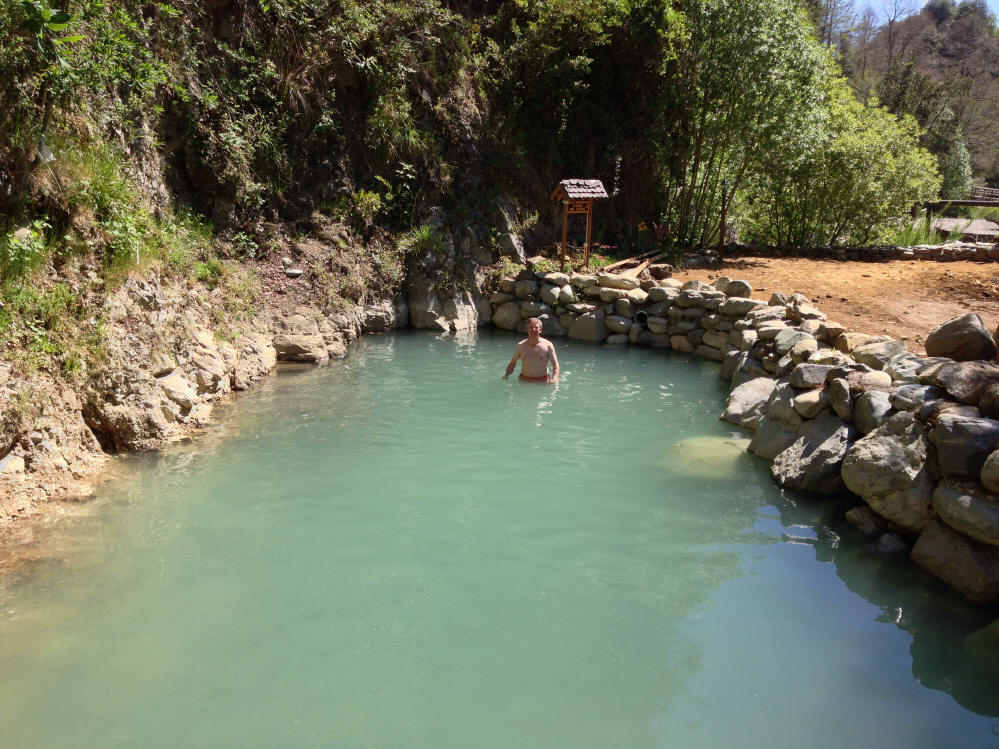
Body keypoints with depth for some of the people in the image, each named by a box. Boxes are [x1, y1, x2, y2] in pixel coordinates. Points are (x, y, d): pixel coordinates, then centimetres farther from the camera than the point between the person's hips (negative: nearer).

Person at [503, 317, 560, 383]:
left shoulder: (548, 345, -2)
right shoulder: (521, 345, 5)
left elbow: (555, 365, -3)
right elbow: (513, 363, 17)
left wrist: (555, 379, -21)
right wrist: (506, 375, 2)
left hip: (543, 381, -3)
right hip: (524, 381, 3)